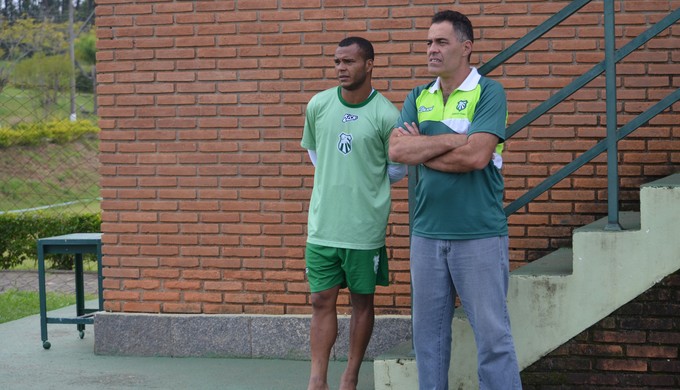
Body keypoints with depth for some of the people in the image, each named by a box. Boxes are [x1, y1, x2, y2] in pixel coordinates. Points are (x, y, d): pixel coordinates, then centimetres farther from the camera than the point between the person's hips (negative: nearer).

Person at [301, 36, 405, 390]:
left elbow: (398, 169, 2)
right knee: (322, 300, 4)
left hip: (365, 226, -3)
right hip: (322, 224, 3)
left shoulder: (386, 115, -10)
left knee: (362, 300, 9)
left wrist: (367, 185, 7)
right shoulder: (318, 105, 0)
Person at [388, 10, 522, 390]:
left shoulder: (489, 92, -4)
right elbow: (397, 150, -3)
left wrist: (420, 150, -5)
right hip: (427, 233, 5)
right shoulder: (418, 98, 11)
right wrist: (453, 139, -11)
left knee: (493, 335, -3)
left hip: (480, 235, -5)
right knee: (429, 334, 11)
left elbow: (476, 156, -17)